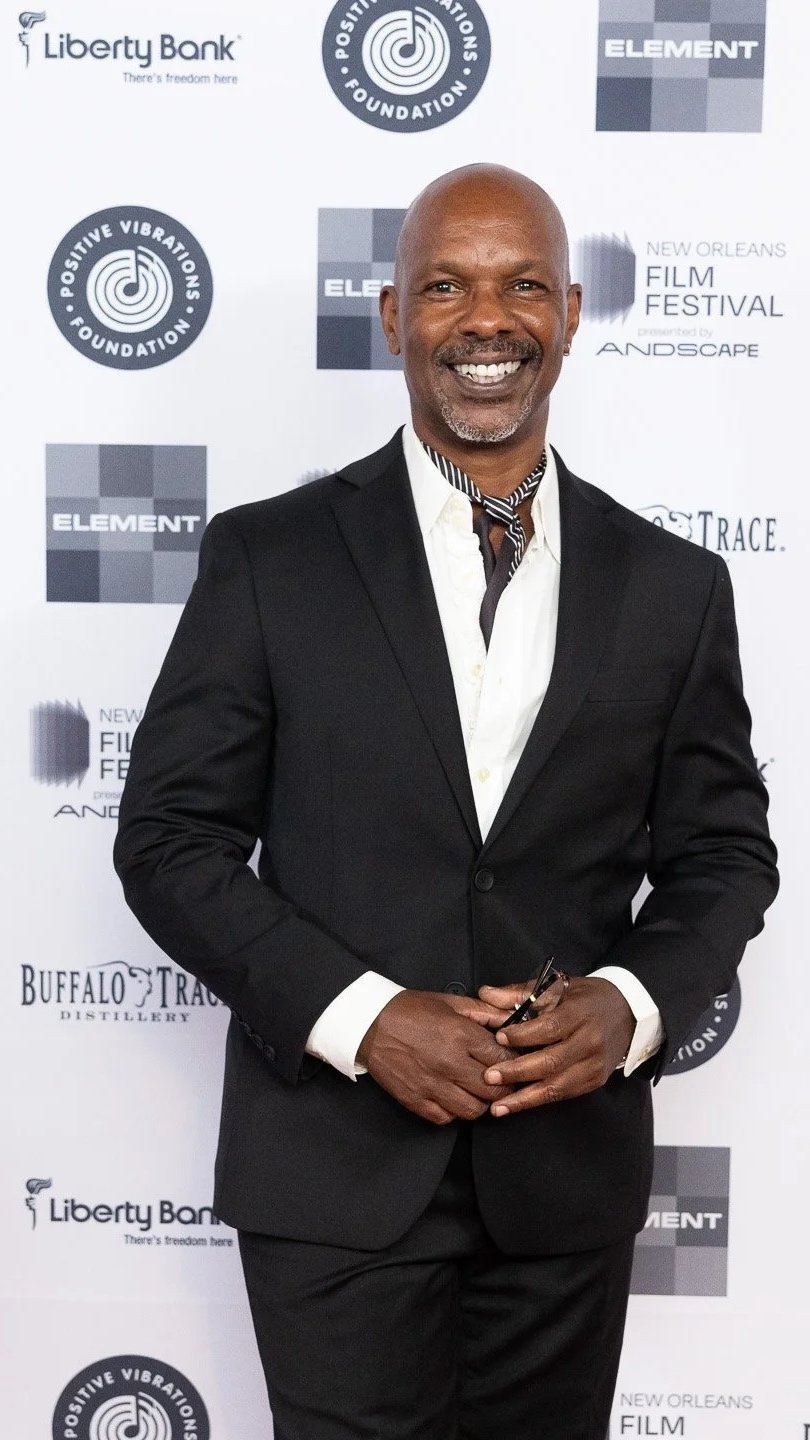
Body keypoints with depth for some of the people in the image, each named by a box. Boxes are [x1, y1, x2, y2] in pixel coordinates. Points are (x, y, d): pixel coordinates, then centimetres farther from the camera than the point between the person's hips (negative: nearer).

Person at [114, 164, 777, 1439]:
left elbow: (725, 853, 8)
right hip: (335, 1172, -2)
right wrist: (359, 1016, -15)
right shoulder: (267, 558, -4)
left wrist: (633, 1003, -12)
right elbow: (169, 840, -4)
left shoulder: (672, 586, 2)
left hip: (571, 1170, 3)